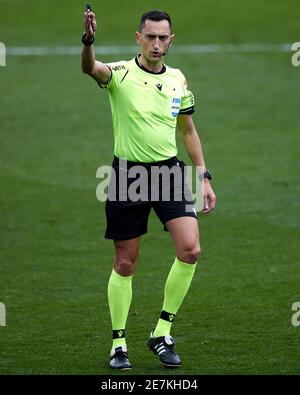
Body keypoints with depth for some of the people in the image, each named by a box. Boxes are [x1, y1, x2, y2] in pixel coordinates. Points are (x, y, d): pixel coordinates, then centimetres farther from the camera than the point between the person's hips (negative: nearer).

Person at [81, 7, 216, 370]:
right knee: (124, 264, 3)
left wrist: (204, 177, 13)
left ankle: (162, 333, 2)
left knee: (190, 250, -13)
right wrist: (88, 40, -53)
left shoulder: (178, 79, 7)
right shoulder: (120, 73, -7)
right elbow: (90, 68, -31)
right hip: (128, 174, -3)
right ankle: (118, 344, 17)